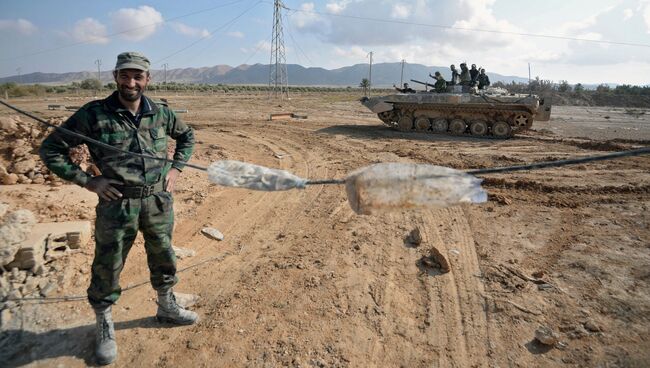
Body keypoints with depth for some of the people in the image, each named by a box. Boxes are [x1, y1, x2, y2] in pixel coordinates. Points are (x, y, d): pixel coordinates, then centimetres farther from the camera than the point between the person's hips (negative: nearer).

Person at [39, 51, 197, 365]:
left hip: (159, 201, 3)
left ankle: (167, 308, 42)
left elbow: (187, 135, 20)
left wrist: (176, 168, 7)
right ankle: (105, 328, 33)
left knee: (164, 258, 18)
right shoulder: (93, 113, -8)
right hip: (117, 204, -3)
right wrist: (87, 181, -10)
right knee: (107, 268, 10)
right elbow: (50, 150, -3)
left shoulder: (161, 113, 1)